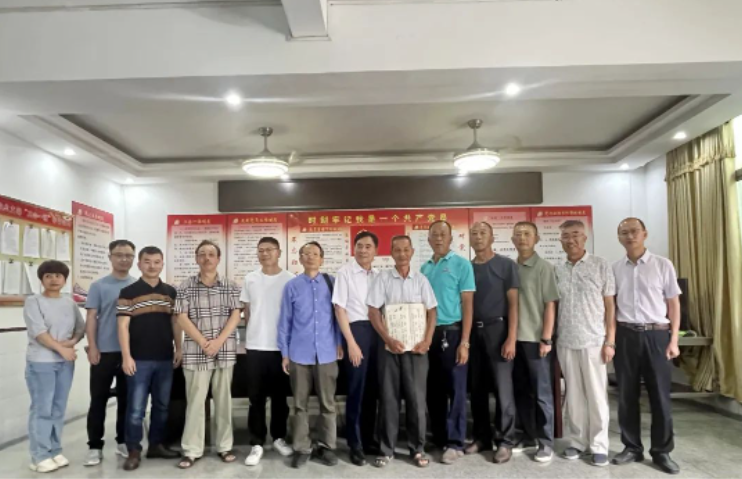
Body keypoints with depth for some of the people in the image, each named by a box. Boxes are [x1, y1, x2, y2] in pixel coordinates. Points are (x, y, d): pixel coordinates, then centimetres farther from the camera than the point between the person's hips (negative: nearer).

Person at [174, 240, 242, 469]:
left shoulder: (231, 286, 5)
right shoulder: (186, 287, 2)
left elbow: (235, 316, 0)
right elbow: (182, 319, -3)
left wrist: (218, 342, -12)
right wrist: (204, 343, -11)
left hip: (225, 351, 1)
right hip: (195, 352, -1)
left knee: (223, 399, 9)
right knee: (195, 401, 2)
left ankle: (225, 446, 20)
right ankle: (192, 450, 13)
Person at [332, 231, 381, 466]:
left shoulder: (378, 275, 10)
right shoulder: (345, 273, -5)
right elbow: (340, 309, -7)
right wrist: (351, 342, -11)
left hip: (376, 331, 5)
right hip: (356, 330, -5)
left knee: (372, 388, 12)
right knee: (356, 389, 1)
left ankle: (368, 438, 27)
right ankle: (355, 445, 14)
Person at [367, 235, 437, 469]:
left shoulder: (421, 279, 6)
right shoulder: (382, 278, 1)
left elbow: (431, 312, 5)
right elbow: (373, 312, -3)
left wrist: (427, 340, -8)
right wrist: (389, 340, -10)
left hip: (416, 347, 1)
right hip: (390, 346, -1)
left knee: (417, 397, 4)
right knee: (389, 398, 5)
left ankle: (417, 449, 17)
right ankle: (387, 449, 16)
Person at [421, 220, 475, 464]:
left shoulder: (461, 265, -3)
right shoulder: (424, 268, 11)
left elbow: (467, 305, -7)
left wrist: (464, 342, -13)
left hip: (451, 332, -5)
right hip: (428, 333, 5)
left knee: (455, 389, 1)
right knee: (433, 389, 11)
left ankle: (455, 443, 11)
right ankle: (438, 438, 24)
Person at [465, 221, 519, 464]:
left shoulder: (506, 265, -1)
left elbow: (513, 303, -5)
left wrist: (511, 338, -12)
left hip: (497, 329, -4)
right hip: (473, 332, 4)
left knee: (502, 387, -1)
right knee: (477, 388, 10)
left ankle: (505, 441, 10)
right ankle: (482, 437, 22)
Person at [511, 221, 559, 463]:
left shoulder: (544, 267, -5)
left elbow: (550, 305, -8)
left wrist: (546, 339, -12)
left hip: (536, 338, -5)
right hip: (516, 338, 5)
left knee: (541, 392, 3)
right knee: (521, 390, 12)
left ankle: (546, 442, 13)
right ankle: (529, 434, 26)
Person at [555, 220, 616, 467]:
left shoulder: (601, 266, -1)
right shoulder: (557, 270, 7)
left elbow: (610, 306, -1)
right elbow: (553, 306, 10)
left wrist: (610, 341, -6)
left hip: (594, 341, -2)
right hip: (565, 342, 3)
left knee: (596, 396, 4)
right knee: (573, 395, 11)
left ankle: (599, 446, 15)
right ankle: (576, 441, 21)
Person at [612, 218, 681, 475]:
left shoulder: (663, 265, 0)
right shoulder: (614, 269, 5)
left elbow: (674, 303, 2)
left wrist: (673, 340, -3)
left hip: (656, 335, -2)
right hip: (625, 335, 2)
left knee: (660, 395, 5)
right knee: (627, 395, 9)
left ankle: (661, 451, 19)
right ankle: (632, 448, 22)